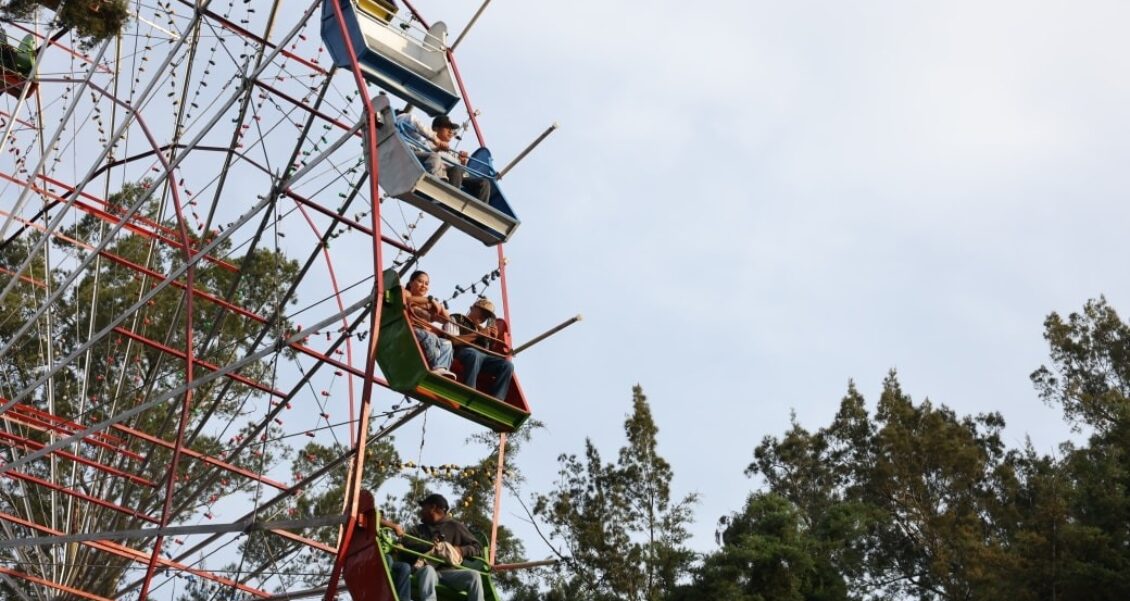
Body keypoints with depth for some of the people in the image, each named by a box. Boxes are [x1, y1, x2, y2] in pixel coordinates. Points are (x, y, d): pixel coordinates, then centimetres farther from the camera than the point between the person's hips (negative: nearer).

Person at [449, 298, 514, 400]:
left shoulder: (483, 328, 33)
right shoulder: (456, 319, 18)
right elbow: (450, 340, -4)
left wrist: (494, 338, 8)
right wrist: (478, 334, -3)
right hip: (461, 351, -6)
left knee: (507, 365, -20)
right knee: (475, 354, -40)